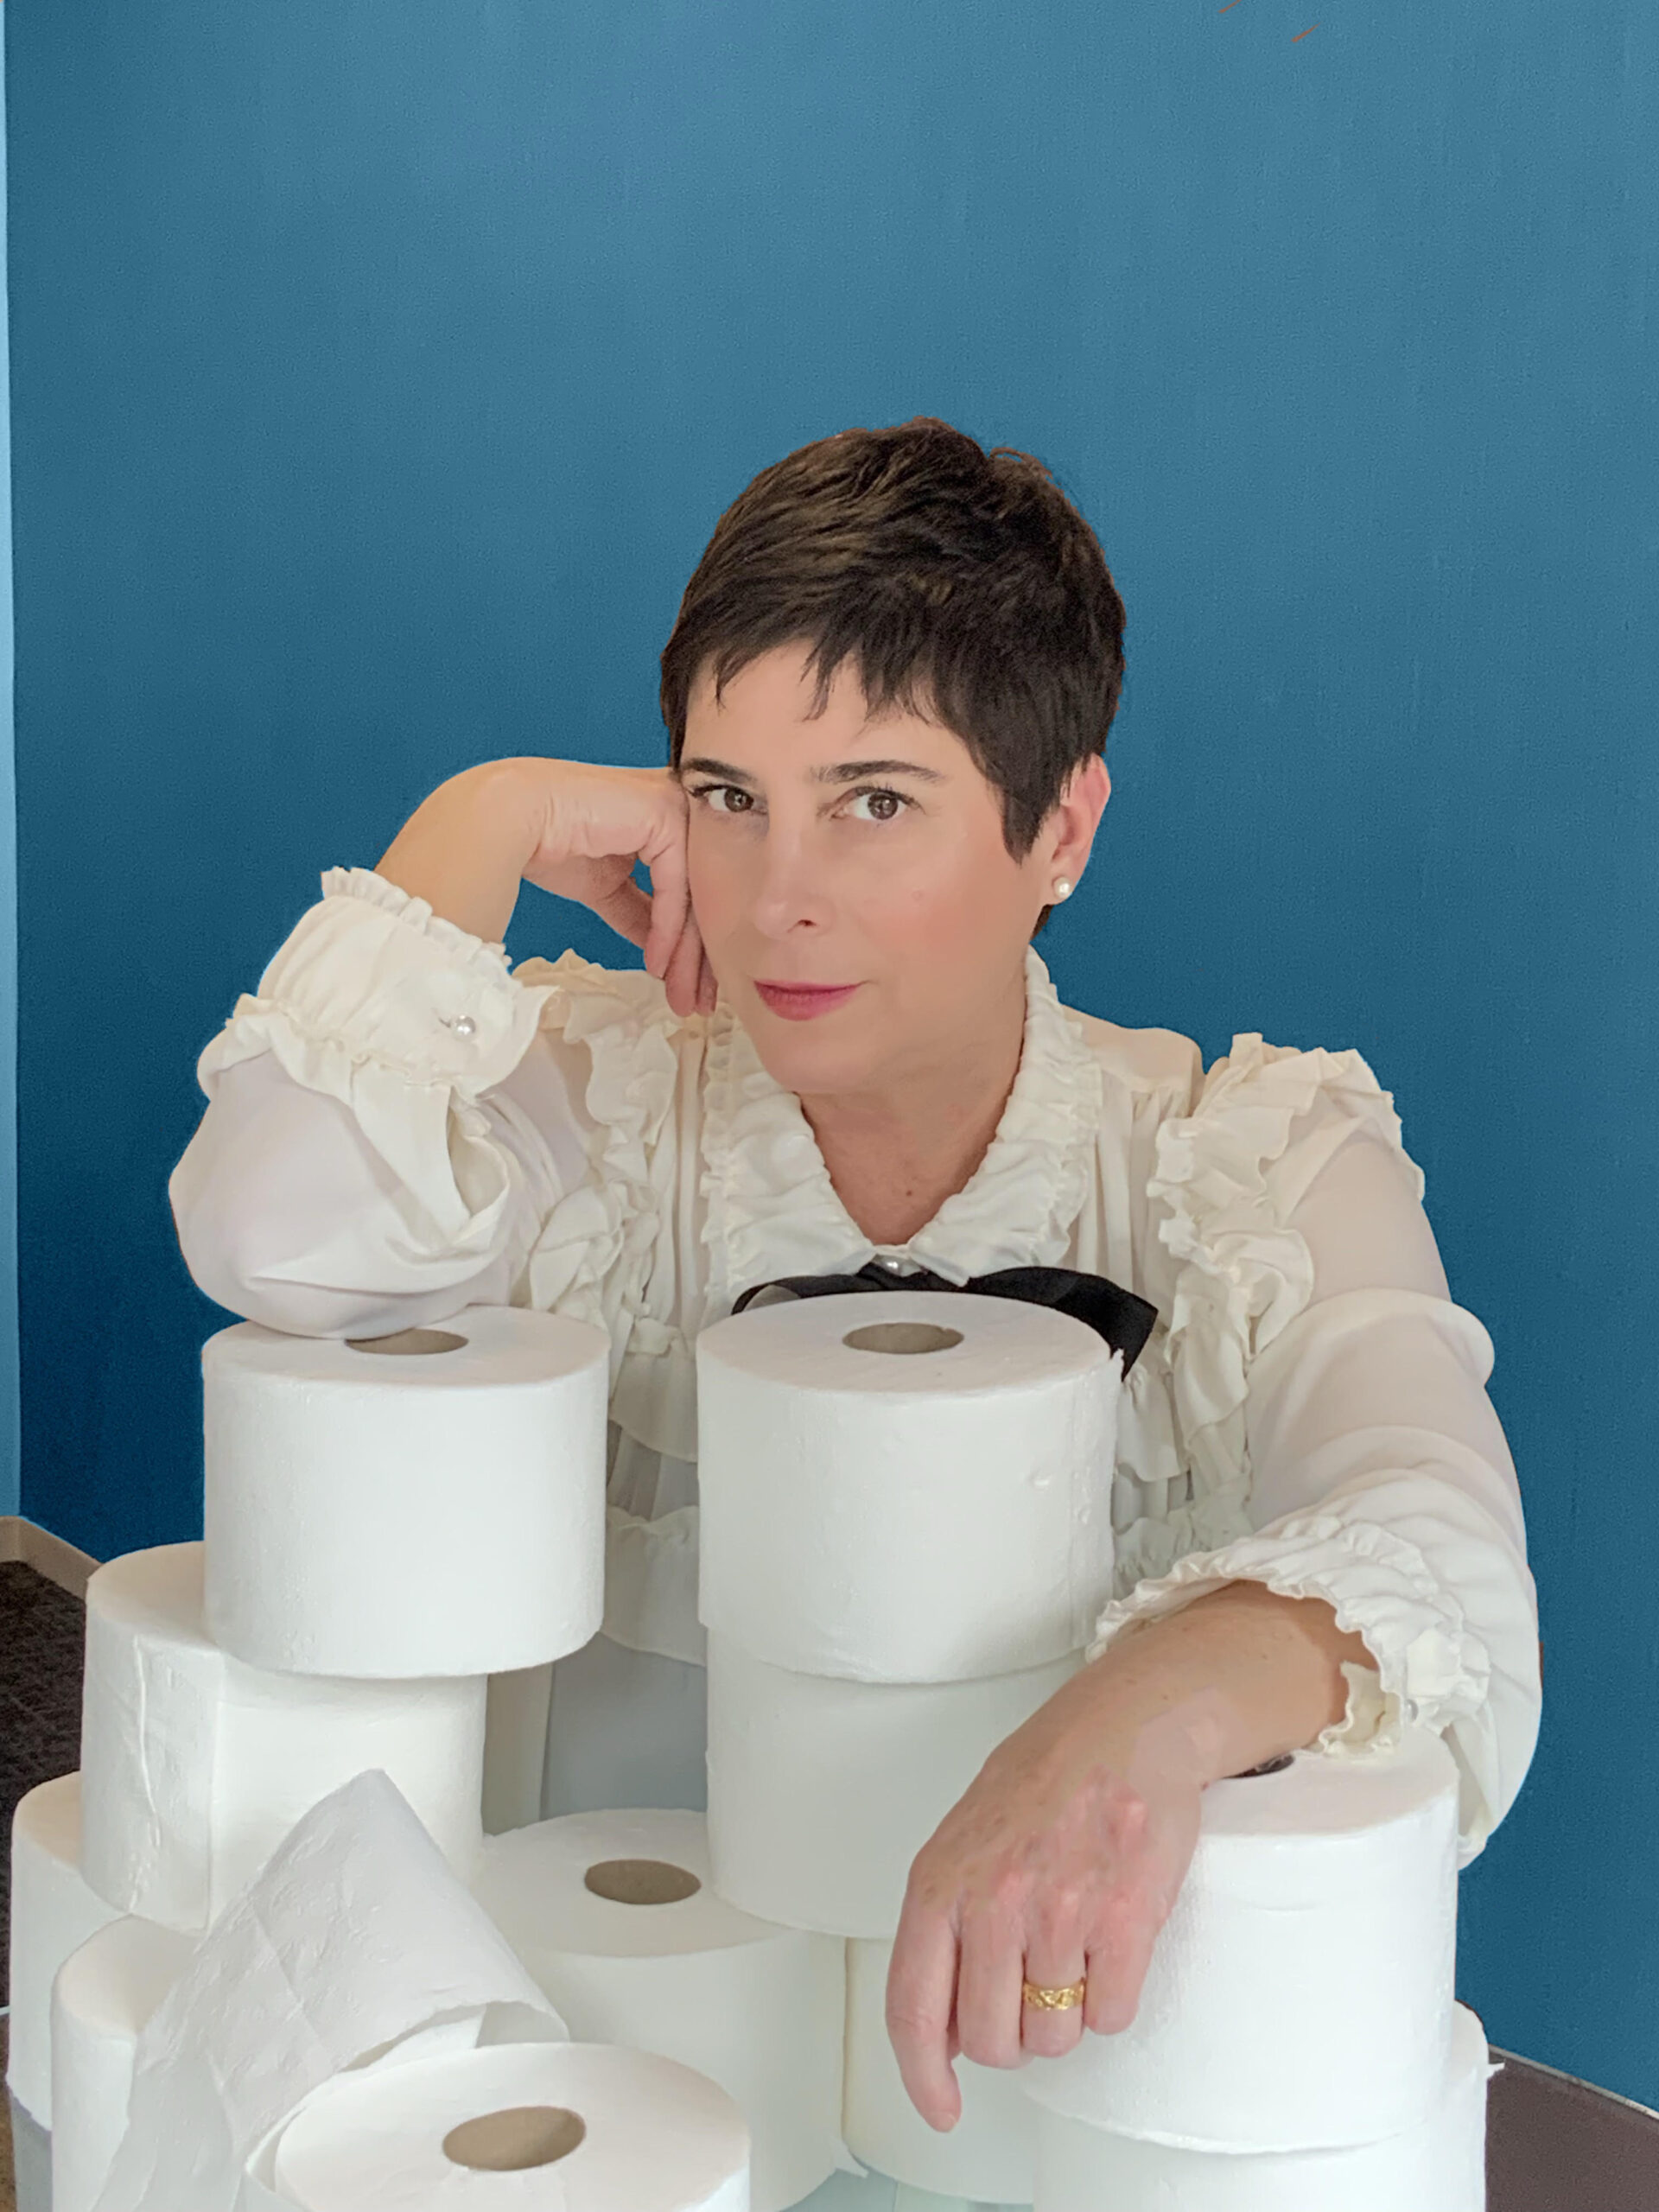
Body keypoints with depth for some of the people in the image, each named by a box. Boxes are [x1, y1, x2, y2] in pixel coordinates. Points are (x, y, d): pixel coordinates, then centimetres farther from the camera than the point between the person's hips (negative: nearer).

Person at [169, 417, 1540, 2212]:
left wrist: (1157, 1702, -43)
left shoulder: (1260, 1163, -4)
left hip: (1061, 2055, 0)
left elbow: (1432, 1554, -21)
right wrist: (489, 822, -9)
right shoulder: (601, 1094, -1)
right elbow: (278, 1237, -20)